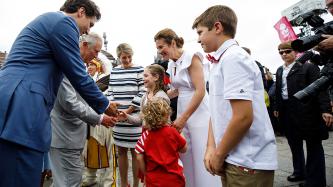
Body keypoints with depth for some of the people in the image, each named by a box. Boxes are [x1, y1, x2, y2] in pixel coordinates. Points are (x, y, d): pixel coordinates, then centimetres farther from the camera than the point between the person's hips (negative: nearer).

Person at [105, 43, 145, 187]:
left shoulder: (139, 70, -1)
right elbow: (110, 91, 15)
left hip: (134, 118, -4)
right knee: (121, 151, 12)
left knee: (135, 151, 3)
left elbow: (142, 93, -6)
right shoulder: (114, 71, 13)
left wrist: (128, 111, -11)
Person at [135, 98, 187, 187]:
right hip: (174, 180, 0)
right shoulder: (172, 131, -10)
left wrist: (146, 174, 6)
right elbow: (184, 149, 2)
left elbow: (139, 158, -8)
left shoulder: (145, 136, -8)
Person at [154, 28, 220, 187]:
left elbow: (200, 91, -17)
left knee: (202, 161, -2)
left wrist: (183, 118, -17)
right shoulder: (172, 64, 12)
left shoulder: (191, 58, -11)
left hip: (198, 114, -7)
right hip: (182, 112, 7)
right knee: (187, 160, 10)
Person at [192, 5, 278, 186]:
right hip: (232, 159, 8)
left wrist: (219, 155, -13)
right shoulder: (218, 62, 11)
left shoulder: (234, 58, -16)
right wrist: (211, 148, 0)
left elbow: (243, 117, -24)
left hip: (249, 163, -8)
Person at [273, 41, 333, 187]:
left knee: (313, 145, 3)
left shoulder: (308, 67, -6)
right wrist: (276, 107, 14)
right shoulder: (279, 70, 14)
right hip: (287, 112, 7)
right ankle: (300, 172, 33)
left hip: (306, 112, -6)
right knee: (294, 144, 17)